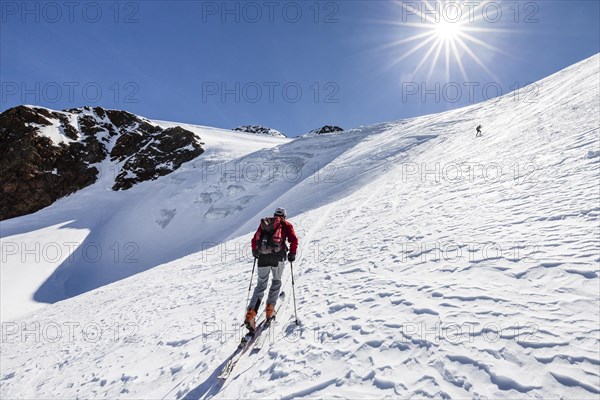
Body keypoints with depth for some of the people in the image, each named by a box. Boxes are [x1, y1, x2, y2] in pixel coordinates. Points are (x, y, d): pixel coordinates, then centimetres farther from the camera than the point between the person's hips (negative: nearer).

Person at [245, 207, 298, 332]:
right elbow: (294, 240, 0)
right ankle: (270, 310, 18)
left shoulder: (263, 223, 21)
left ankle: (251, 314, 0)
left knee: (260, 285, 13)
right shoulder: (286, 224, 13)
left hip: (263, 257, 2)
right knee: (276, 281, 21)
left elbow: (254, 239, 19)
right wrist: (292, 253, 10)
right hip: (278, 256, -2)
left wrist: (255, 251, 34)